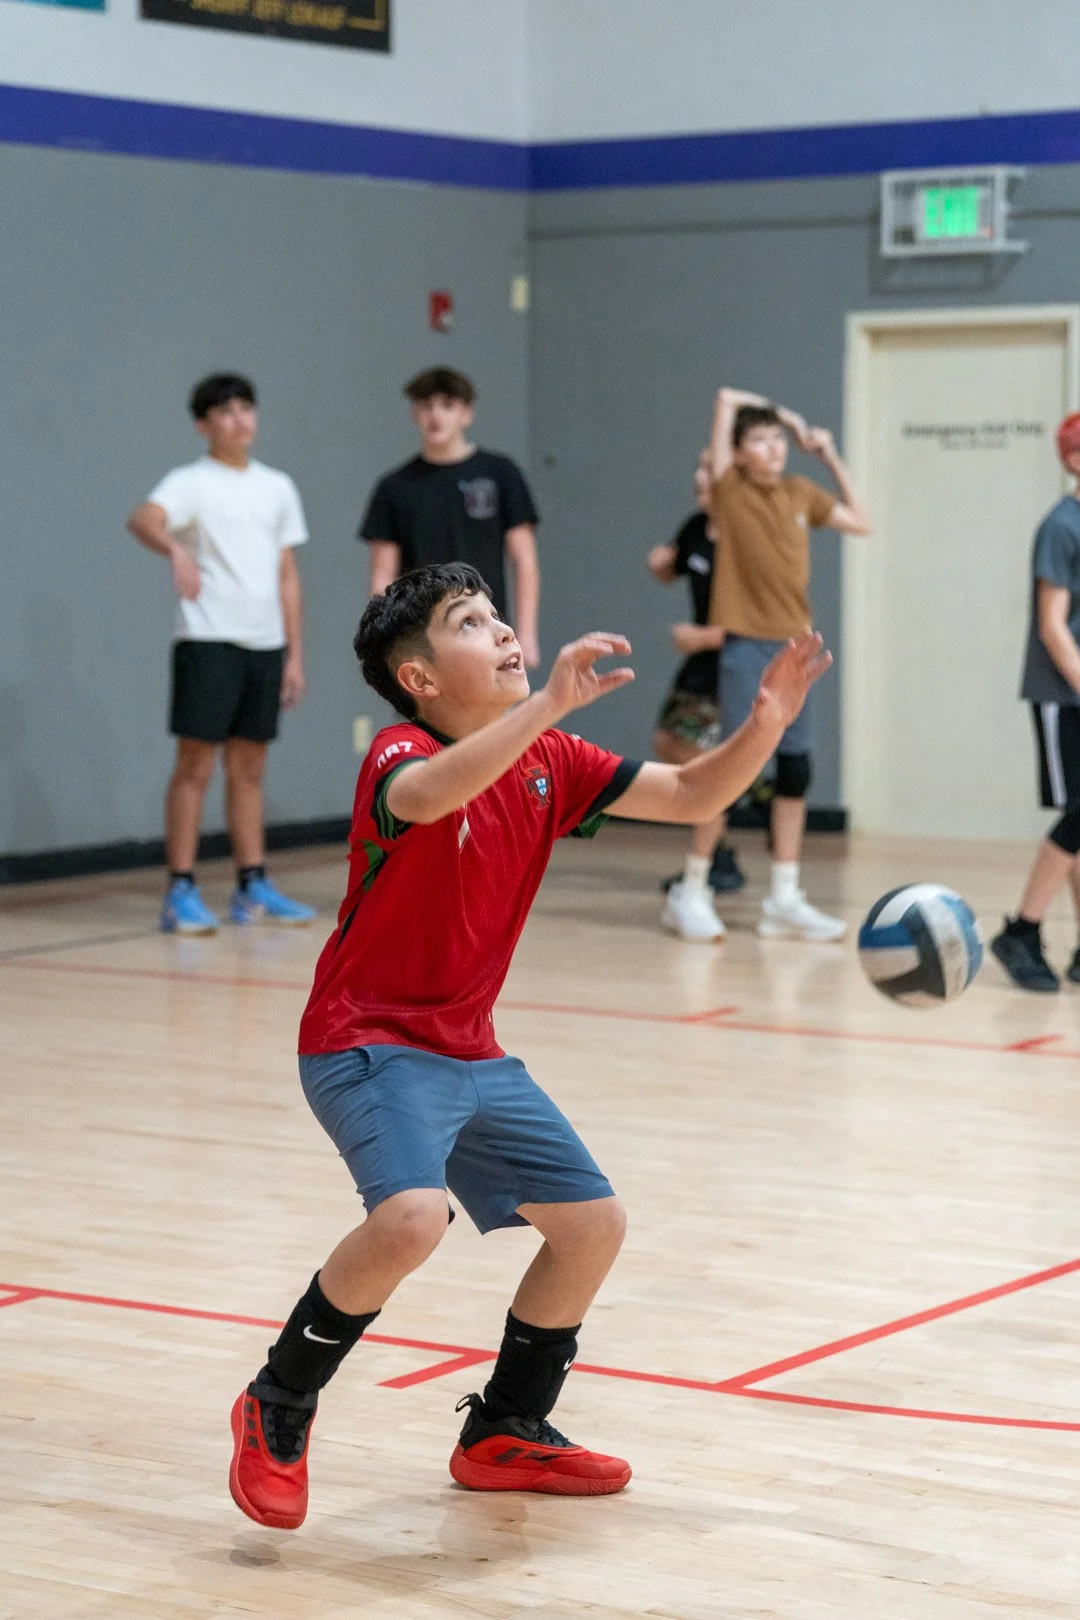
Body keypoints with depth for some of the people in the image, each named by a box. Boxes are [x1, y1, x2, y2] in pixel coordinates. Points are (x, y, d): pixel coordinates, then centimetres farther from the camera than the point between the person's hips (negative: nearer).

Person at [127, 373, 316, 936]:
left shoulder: (278, 488, 15)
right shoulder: (190, 483, -3)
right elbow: (143, 519, -24)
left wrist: (295, 653, 12)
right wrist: (176, 550, -46)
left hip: (265, 643, 5)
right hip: (208, 641, -5)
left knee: (249, 769, 11)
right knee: (196, 766, -5)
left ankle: (252, 889, 16)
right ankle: (181, 894, -2)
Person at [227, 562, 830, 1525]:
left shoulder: (548, 762, 4)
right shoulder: (400, 755, -17)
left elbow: (693, 796, 4)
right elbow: (426, 796, -43)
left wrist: (766, 722, -13)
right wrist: (550, 704, -51)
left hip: (470, 1053, 8)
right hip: (368, 1041, -8)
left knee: (593, 1224, 10)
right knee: (411, 1217, -31)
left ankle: (504, 1436, 29)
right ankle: (277, 1412, -8)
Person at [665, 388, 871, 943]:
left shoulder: (801, 495, 9)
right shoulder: (729, 490, -4)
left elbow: (861, 521, 20)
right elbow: (726, 399, -6)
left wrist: (830, 457, 15)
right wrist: (784, 410, 8)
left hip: (793, 646, 5)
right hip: (745, 646, -5)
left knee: (795, 770, 6)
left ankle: (785, 898, 13)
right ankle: (692, 888, 9)